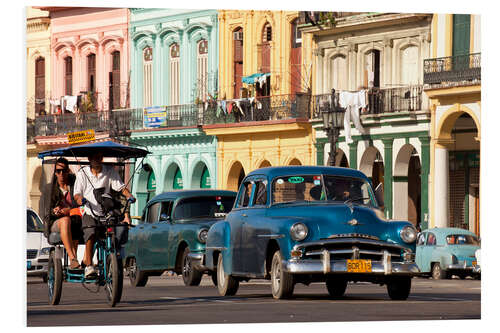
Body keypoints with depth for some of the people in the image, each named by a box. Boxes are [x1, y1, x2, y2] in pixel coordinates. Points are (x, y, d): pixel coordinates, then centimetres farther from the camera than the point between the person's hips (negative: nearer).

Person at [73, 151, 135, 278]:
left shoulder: (110, 171, 5)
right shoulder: (82, 173, 3)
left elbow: (120, 187, -1)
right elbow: (77, 193, -1)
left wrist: (129, 195, -21)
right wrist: (79, 198, -25)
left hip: (106, 213, 2)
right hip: (89, 213, -2)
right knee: (91, 234, -27)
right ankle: (89, 267, -26)